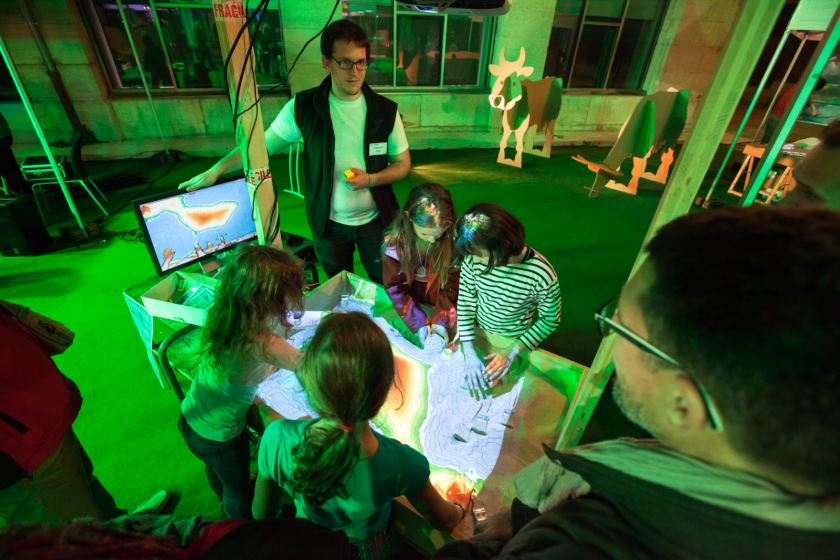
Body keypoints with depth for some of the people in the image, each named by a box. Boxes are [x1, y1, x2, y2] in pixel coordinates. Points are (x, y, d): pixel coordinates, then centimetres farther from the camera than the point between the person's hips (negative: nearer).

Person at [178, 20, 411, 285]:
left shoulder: (385, 111, -9)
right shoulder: (303, 107, -10)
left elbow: (402, 163, -2)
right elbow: (263, 144, -1)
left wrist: (369, 179, -20)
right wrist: (216, 170, -8)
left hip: (375, 220, 0)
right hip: (328, 223, 0)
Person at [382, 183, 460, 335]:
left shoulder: (455, 238, -18)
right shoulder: (394, 242, -17)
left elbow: (453, 284, -10)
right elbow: (395, 287, -10)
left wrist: (441, 321, -18)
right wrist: (419, 324, -18)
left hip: (439, 307, 1)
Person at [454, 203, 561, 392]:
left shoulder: (542, 275, -33)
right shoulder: (473, 259, -26)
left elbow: (551, 320, -16)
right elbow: (465, 302, -15)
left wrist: (512, 352, -19)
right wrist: (469, 353, -18)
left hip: (513, 340, -2)